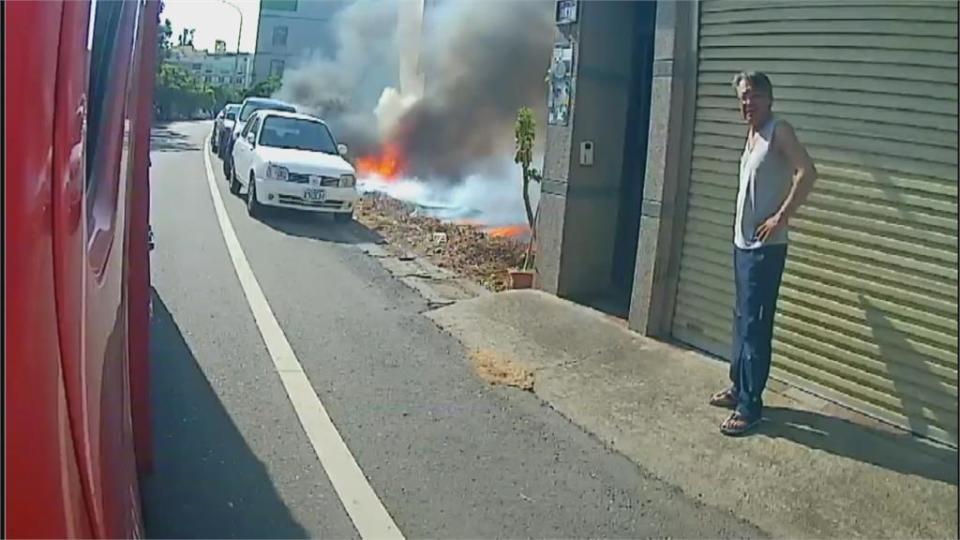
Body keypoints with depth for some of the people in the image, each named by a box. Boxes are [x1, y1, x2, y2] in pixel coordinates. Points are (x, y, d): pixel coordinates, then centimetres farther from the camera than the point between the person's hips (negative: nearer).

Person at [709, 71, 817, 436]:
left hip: (765, 247, -9)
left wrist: (781, 217, -22)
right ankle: (738, 387, 30)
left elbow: (807, 172, -24)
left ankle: (750, 406, 1)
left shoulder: (779, 131, -13)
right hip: (743, 243, 9)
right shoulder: (752, 133, 13)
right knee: (741, 320, 17)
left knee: (755, 326, -6)